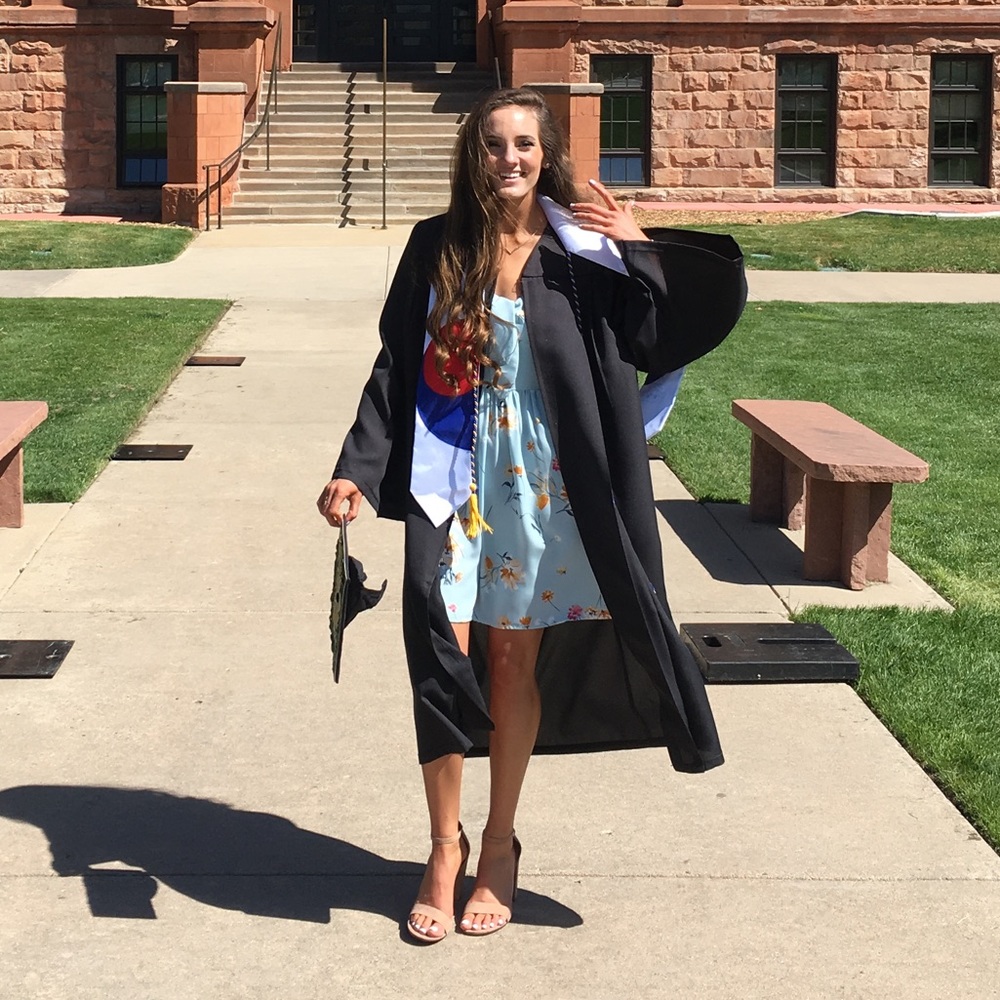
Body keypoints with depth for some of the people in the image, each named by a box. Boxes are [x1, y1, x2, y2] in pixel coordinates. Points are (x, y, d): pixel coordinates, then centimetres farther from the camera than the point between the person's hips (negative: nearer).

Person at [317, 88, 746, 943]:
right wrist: (357, 471, -3)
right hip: (454, 481, 0)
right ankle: (446, 848, 15)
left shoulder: (583, 253, -1)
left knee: (516, 662, 8)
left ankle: (499, 846, 25)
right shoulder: (437, 249, 2)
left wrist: (642, 251, -14)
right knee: (445, 659, -3)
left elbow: (668, 334, -6)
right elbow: (395, 368, 4)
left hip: (542, 486, 0)